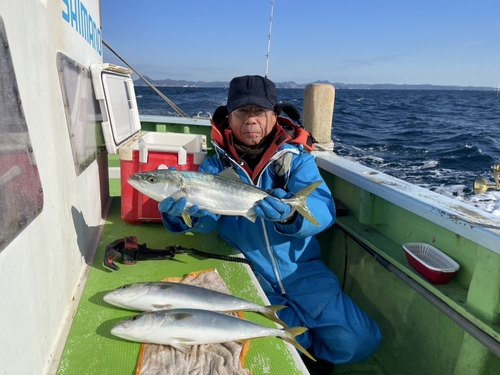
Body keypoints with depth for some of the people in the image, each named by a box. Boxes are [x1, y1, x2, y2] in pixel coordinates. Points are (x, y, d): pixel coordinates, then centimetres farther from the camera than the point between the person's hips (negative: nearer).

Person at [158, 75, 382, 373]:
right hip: (247, 276, 2)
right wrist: (185, 207, -40)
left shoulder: (296, 157, -6)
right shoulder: (217, 164, -1)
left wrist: (292, 215, -43)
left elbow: (323, 210, -20)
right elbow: (207, 217, -16)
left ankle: (312, 351, 22)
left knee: (356, 342, -12)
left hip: (301, 270, -1)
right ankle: (306, 339, 16)